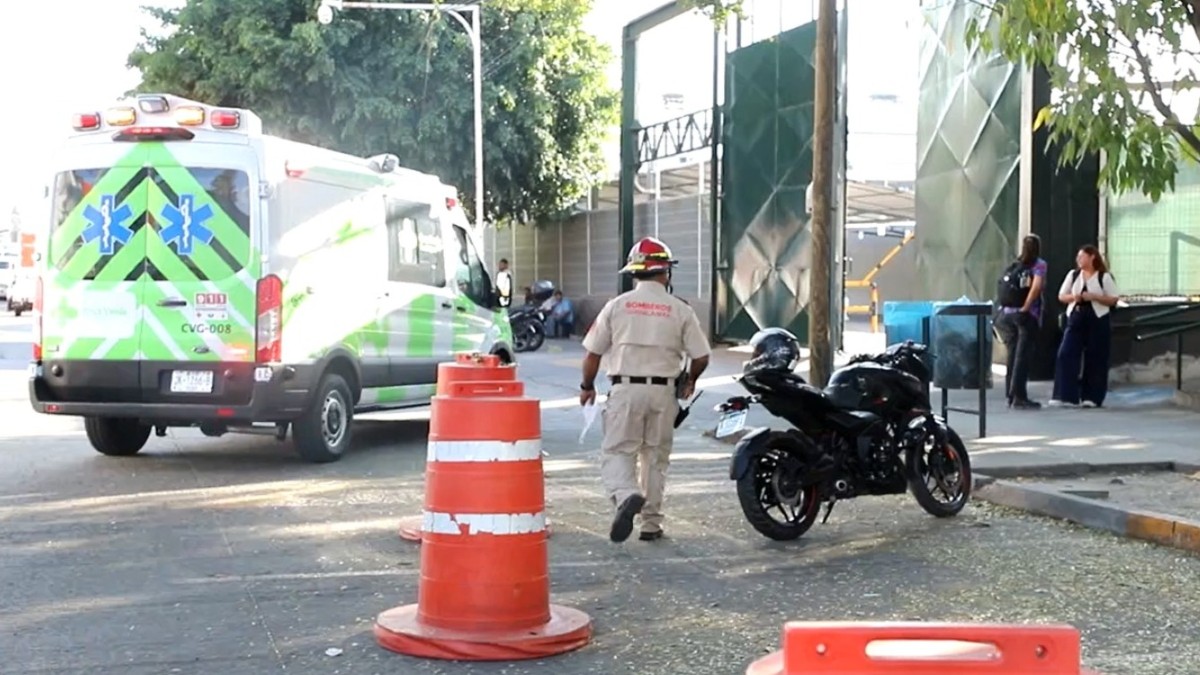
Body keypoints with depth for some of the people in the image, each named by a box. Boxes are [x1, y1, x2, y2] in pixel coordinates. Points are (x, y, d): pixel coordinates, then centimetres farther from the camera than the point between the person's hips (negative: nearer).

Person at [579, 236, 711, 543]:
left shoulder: (617, 305, 1)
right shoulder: (680, 310, 0)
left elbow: (593, 352, 3)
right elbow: (701, 357, 1)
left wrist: (587, 386, 19)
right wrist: (690, 381, 22)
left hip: (625, 389, -1)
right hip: (663, 391, 1)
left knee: (616, 451, 1)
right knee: (656, 457, 12)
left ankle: (626, 495, -28)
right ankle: (651, 524, 18)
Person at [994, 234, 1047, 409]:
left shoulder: (1014, 266, 14)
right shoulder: (1039, 264, -2)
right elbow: (1036, 286, -17)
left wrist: (1003, 309, 12)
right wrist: (1025, 307, -13)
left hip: (1007, 313, 5)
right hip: (1026, 316, -5)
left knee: (1013, 356, 10)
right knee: (1022, 357, -3)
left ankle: (1012, 395, 13)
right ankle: (1019, 397, -5)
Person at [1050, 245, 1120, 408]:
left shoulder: (1104, 277, -1)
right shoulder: (1073, 275, 10)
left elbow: (1114, 299, -4)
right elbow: (1061, 296, 12)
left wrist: (1094, 296, -15)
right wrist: (1073, 297, -8)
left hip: (1098, 320, -3)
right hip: (1075, 319, 3)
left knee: (1095, 360, 1)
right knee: (1066, 355, -8)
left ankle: (1091, 397, 9)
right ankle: (1065, 395, -6)